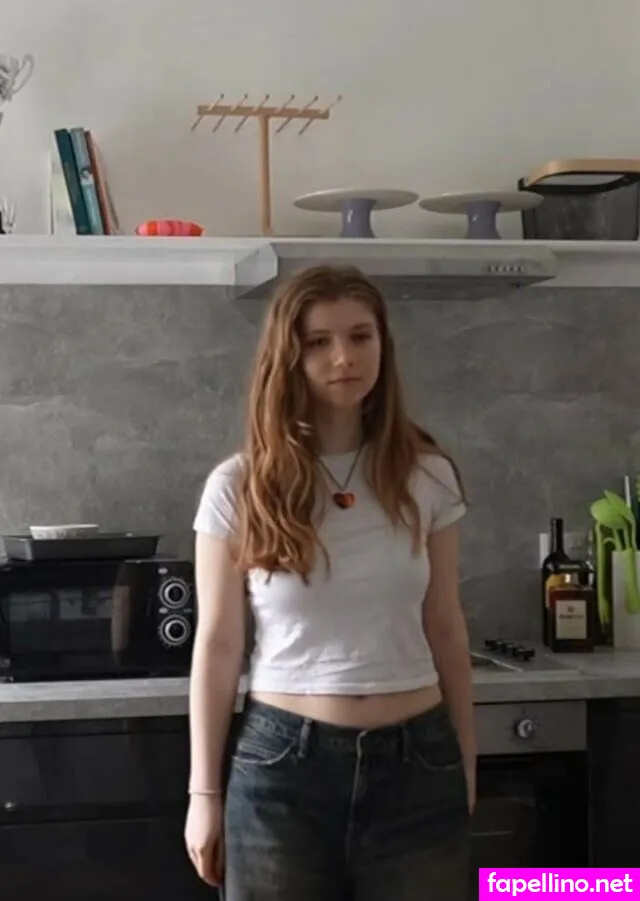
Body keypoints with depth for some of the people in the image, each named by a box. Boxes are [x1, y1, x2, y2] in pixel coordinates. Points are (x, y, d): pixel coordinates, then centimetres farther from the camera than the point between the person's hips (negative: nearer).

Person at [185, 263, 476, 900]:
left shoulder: (427, 477, 0)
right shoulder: (239, 487, -5)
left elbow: (445, 632, 7)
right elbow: (218, 646, -1)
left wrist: (465, 765, 11)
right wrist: (205, 792, 0)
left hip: (416, 761, 2)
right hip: (283, 761, -1)